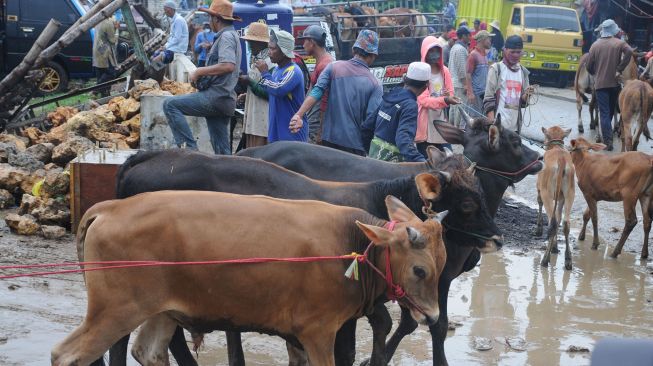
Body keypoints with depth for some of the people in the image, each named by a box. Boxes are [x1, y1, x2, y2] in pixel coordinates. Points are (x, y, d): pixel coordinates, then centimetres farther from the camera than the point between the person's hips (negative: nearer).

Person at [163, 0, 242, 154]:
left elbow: (228, 65, -25)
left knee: (170, 105, -11)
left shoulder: (226, 36, -9)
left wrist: (200, 71, -17)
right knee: (222, 151, 11)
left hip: (216, 95, -10)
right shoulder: (232, 35, 23)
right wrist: (202, 76, 17)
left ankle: (189, 147, -16)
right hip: (224, 99, 10)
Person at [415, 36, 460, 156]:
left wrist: (449, 97, -11)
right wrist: (445, 100, -29)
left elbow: (450, 94, 14)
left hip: (441, 121, 5)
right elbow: (423, 100, -16)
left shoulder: (444, 71, 9)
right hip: (425, 124, -5)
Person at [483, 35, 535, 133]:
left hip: (515, 126, 5)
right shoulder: (496, 69, -2)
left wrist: (527, 95, -9)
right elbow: (488, 99, -6)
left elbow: (522, 102, 13)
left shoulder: (523, 72, 11)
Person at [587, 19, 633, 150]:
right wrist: (619, 69, -14)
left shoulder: (595, 45, 0)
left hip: (600, 84, -1)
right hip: (614, 82, 1)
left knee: (604, 112, -3)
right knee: (611, 110, 21)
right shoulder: (619, 43, 0)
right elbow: (629, 52, -21)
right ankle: (607, 132, 34)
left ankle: (608, 140, -13)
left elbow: (589, 66, 1)